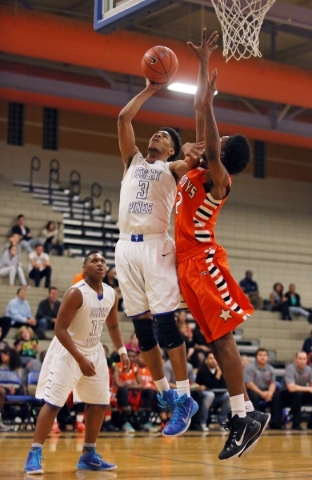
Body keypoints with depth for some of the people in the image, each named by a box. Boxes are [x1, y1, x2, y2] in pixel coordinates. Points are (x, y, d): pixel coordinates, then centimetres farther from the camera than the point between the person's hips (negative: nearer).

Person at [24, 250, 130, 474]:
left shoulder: (111, 295, -1)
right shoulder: (76, 293, -22)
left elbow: (113, 325, 15)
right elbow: (60, 329, -23)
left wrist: (122, 351, 1)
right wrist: (80, 359, -28)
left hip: (94, 351, 7)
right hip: (68, 350, -7)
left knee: (100, 403, 8)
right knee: (53, 402, -12)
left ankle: (88, 455, 19)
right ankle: (34, 454, -6)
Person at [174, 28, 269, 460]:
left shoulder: (218, 178, -8)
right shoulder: (201, 170, 14)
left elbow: (210, 148, -27)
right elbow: (200, 112, 21)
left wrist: (209, 101, -24)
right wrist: (203, 66, 21)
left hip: (203, 260, -9)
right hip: (189, 262, 9)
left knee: (222, 337, -11)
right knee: (216, 339, 6)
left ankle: (245, 416, -10)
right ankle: (244, 412, 7)